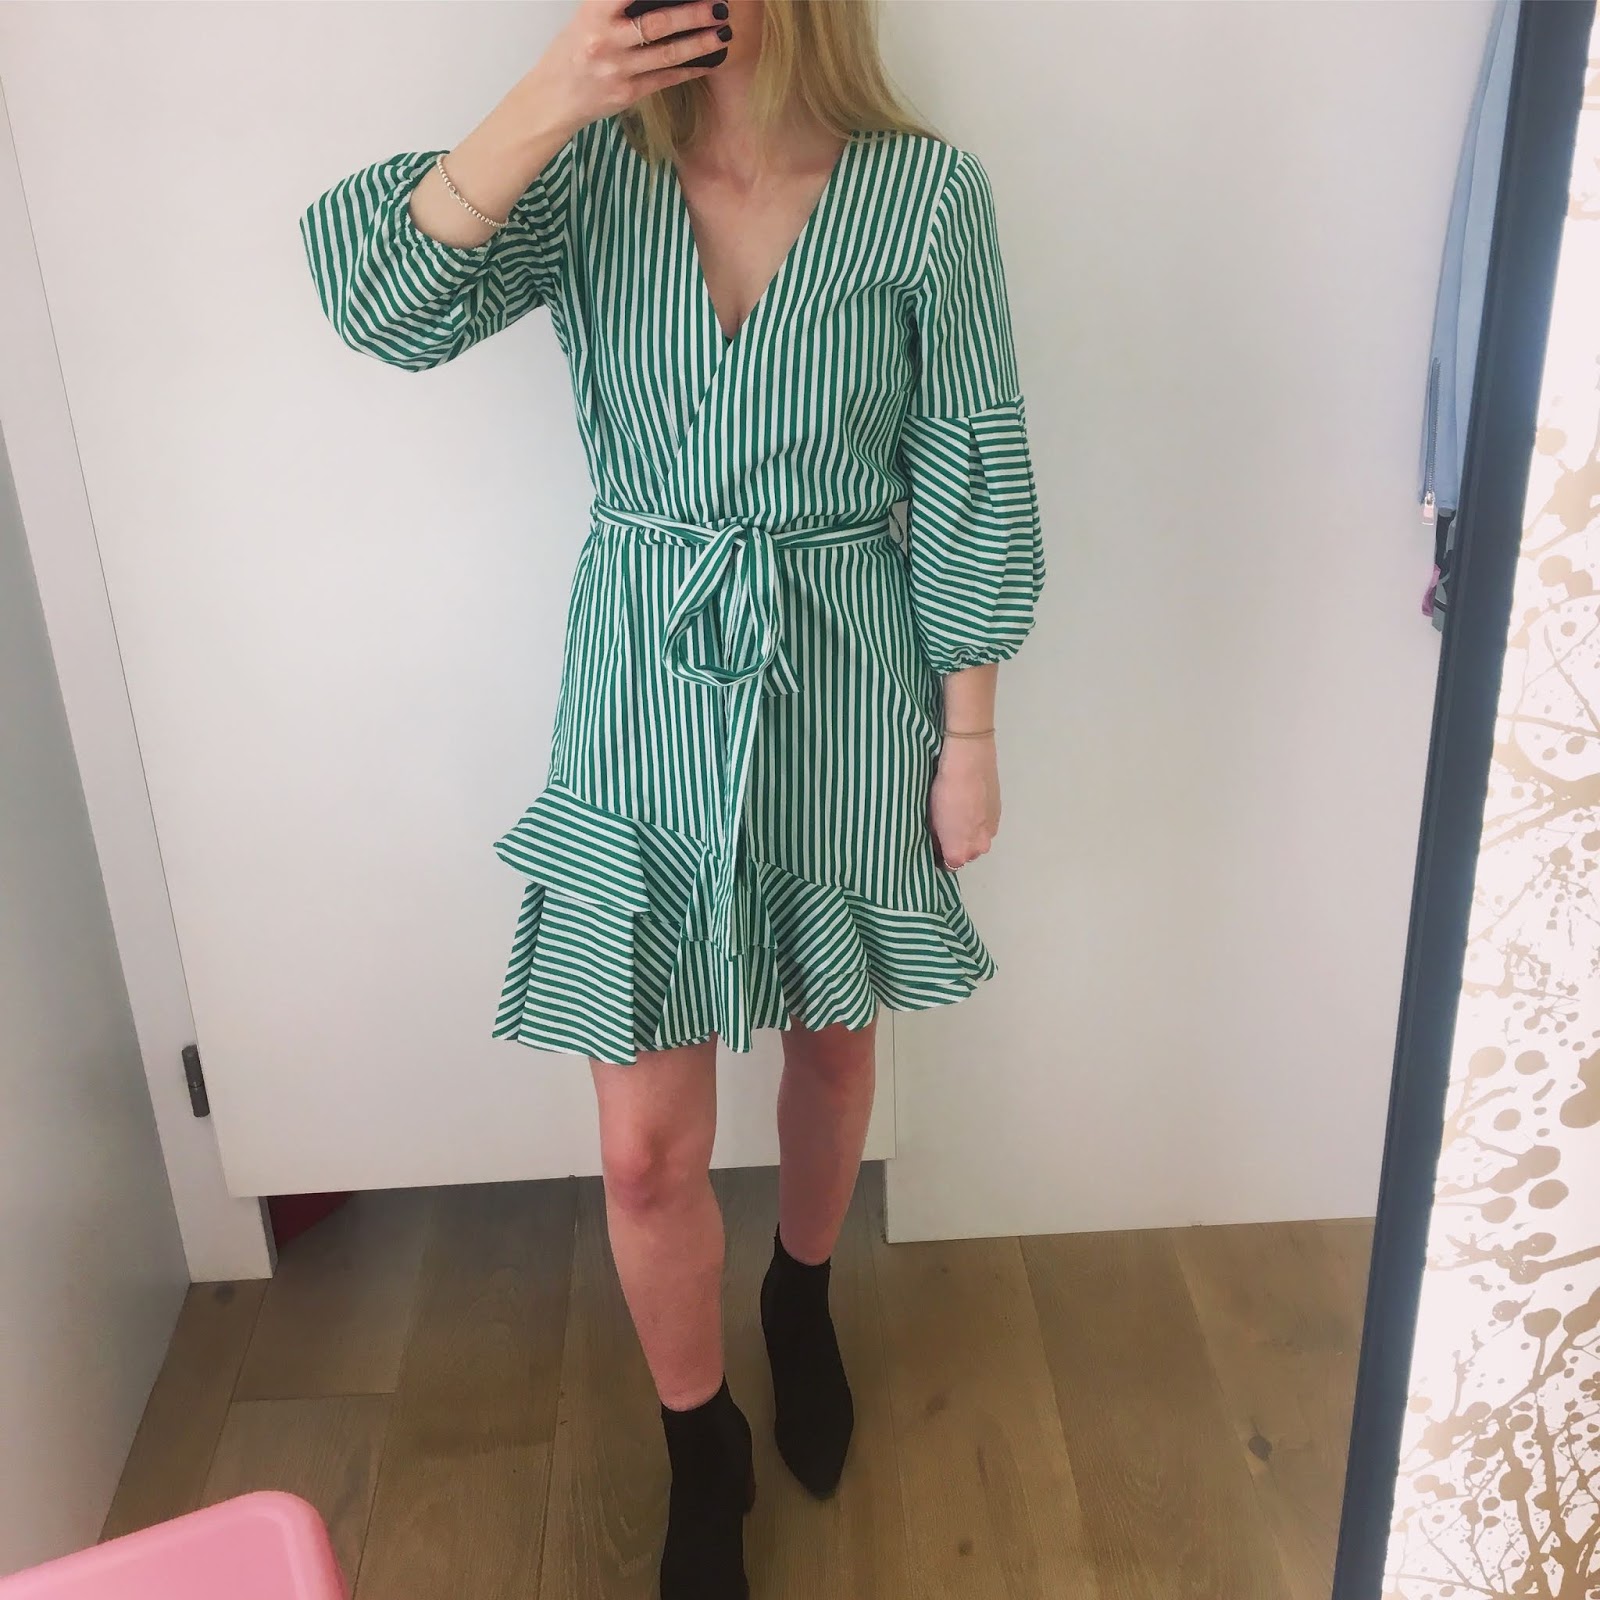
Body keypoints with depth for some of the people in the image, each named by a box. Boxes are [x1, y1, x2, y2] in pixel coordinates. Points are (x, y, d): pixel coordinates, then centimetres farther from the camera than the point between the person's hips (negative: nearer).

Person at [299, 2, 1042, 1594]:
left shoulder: (928, 192, -8)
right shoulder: (592, 168, -4)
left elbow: (971, 482, -4)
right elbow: (380, 303, -18)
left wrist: (969, 739, -2)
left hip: (845, 693, 0)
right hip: (643, 699, 0)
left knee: (828, 1038, 21)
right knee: (647, 1144, 4)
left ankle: (801, 1298, 53)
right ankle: (702, 1453, 32)